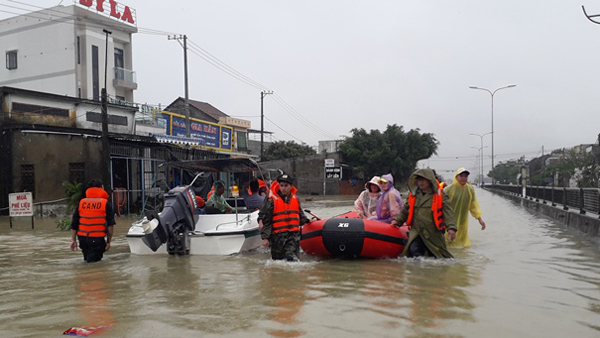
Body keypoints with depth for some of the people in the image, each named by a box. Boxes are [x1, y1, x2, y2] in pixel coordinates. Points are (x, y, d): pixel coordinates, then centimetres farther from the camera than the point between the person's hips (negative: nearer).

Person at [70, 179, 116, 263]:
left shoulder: (81, 203, 9)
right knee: (95, 260, 0)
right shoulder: (106, 204, -2)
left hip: (82, 238, 4)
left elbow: (74, 224, 10)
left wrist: (73, 240, 15)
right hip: (97, 239, -4)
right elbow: (110, 225, -6)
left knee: (88, 258, 25)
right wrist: (108, 241, 0)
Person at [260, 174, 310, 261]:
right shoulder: (271, 200, -3)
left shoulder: (296, 199, 12)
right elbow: (265, 220, -3)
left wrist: (306, 221, 16)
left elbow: (300, 214, 30)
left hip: (294, 234, 3)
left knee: (293, 258, -10)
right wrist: (265, 238, -7)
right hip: (278, 235, -3)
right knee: (277, 258, 4)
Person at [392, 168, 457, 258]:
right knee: (414, 250, -24)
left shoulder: (440, 195, -2)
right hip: (416, 231, 2)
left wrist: (451, 228, -24)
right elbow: (405, 210, 22)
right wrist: (397, 220, 10)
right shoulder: (413, 194, 11)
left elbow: (448, 212, -11)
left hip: (434, 233, -2)